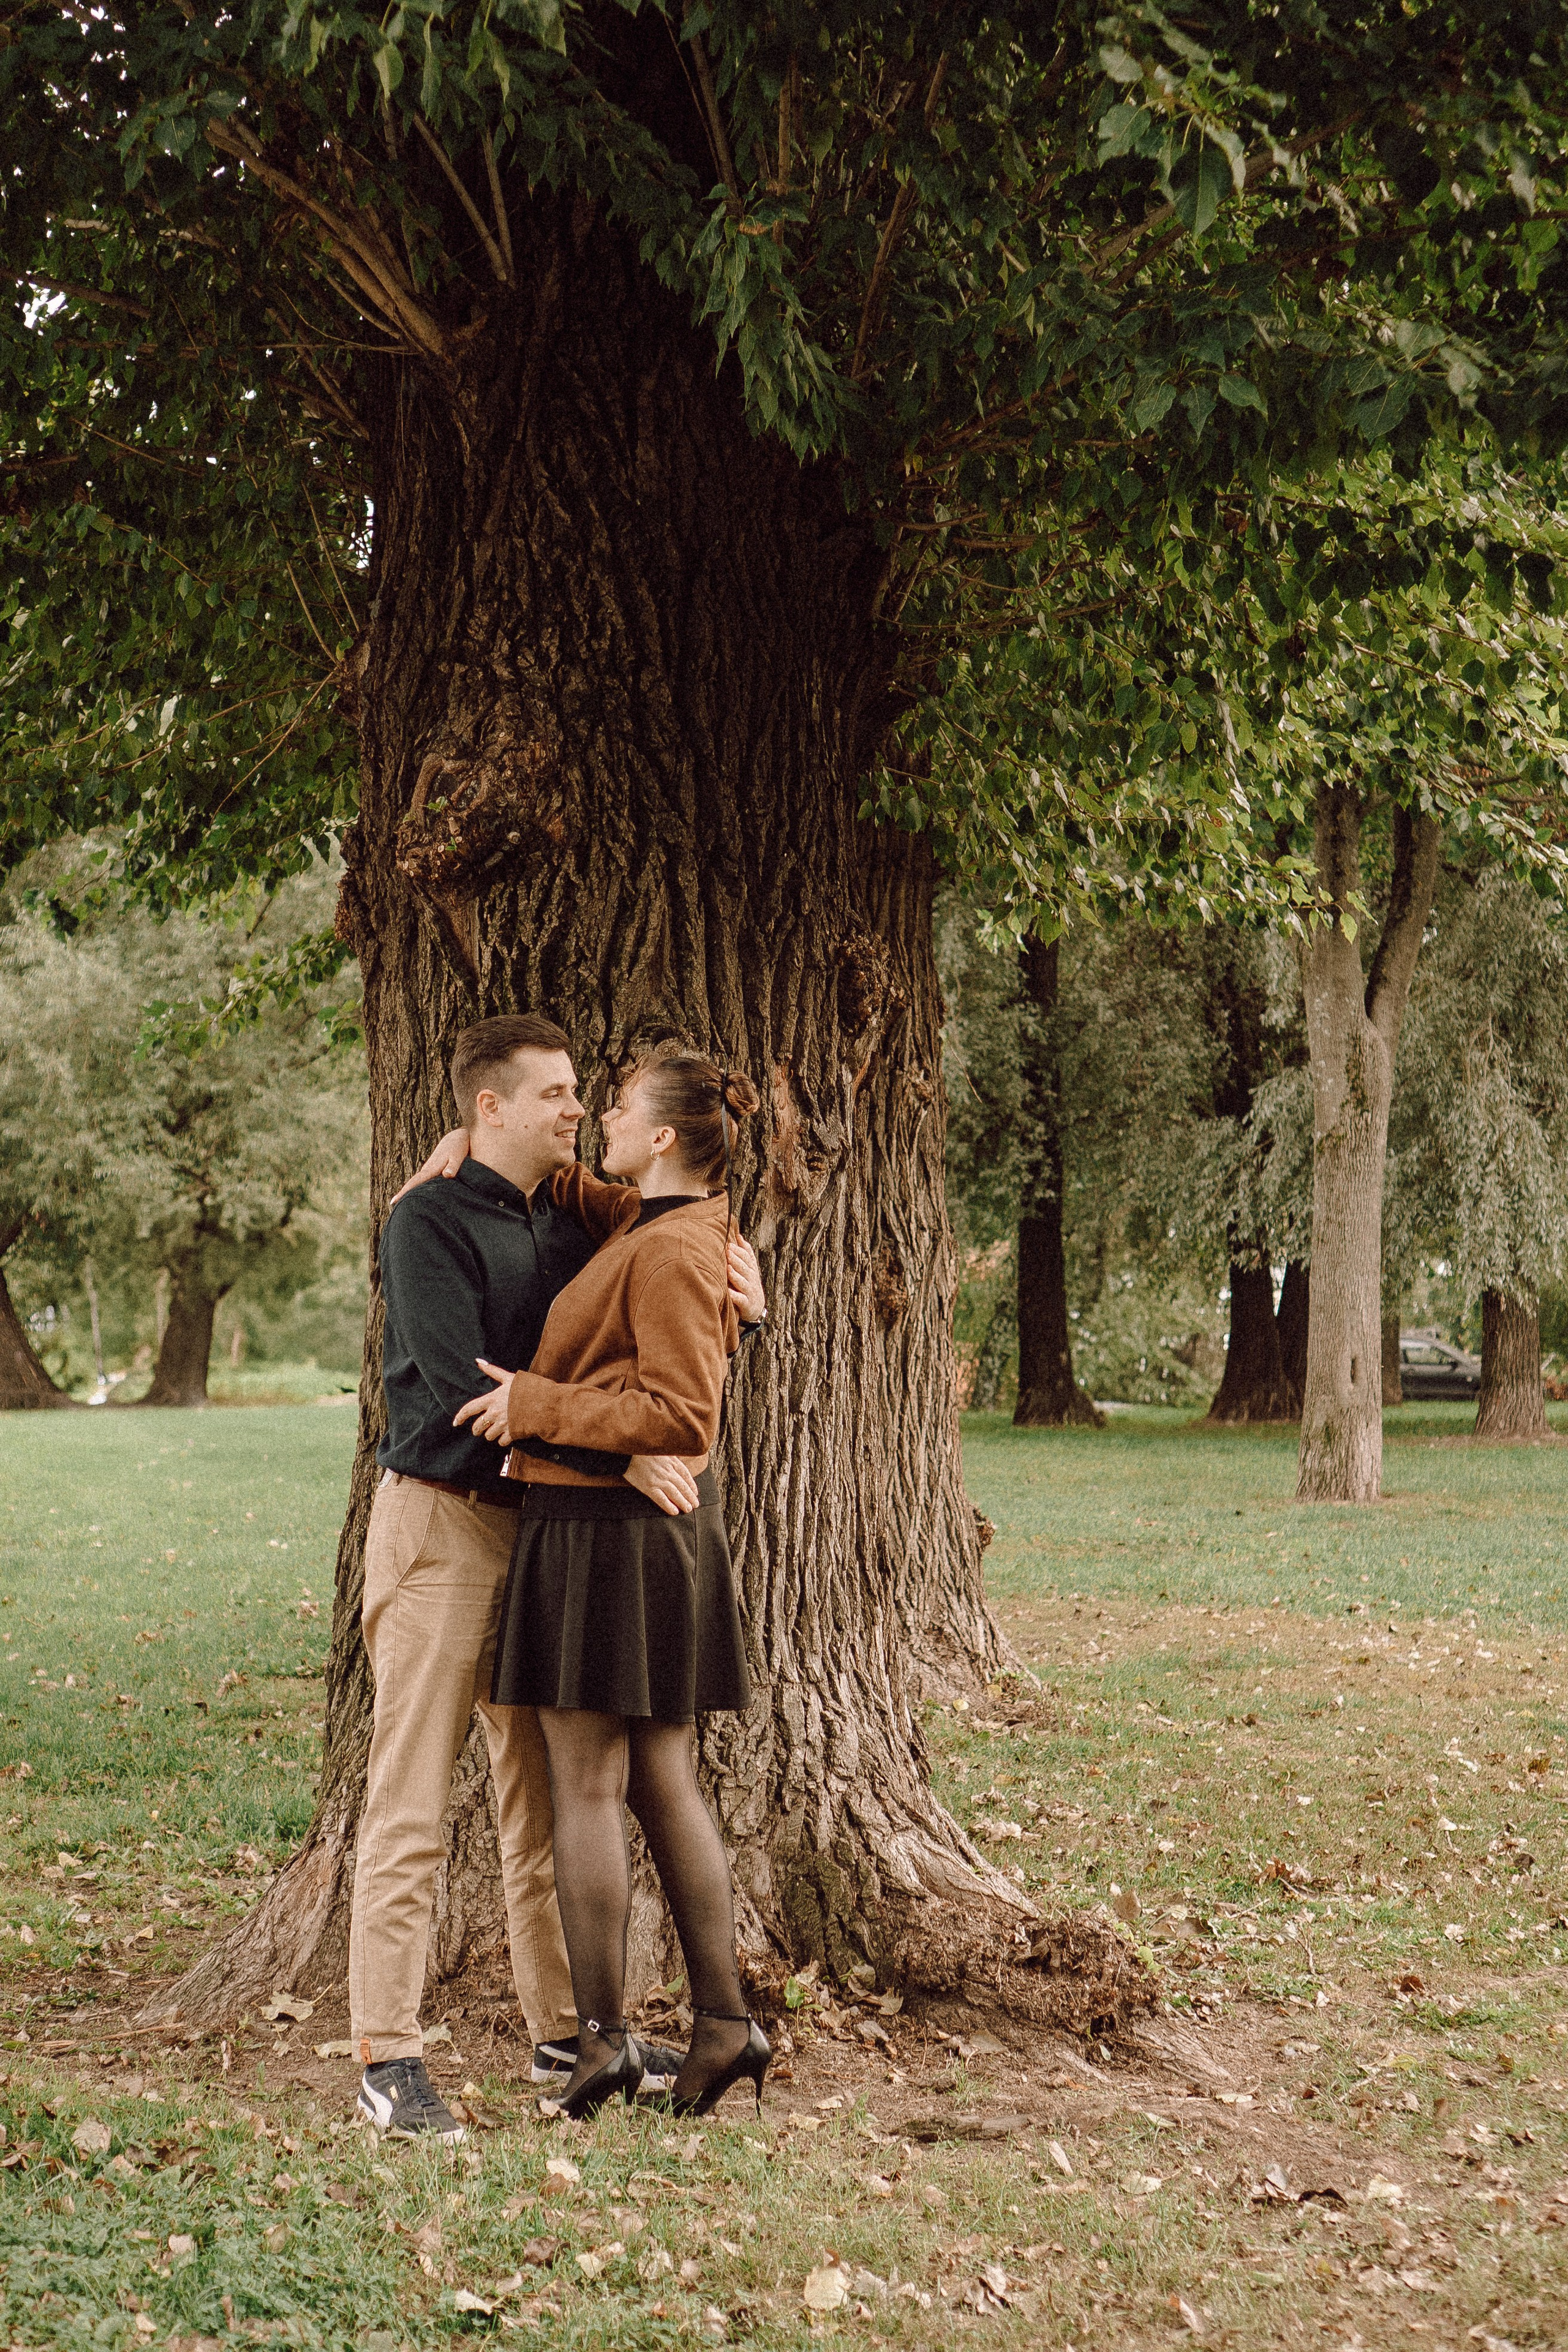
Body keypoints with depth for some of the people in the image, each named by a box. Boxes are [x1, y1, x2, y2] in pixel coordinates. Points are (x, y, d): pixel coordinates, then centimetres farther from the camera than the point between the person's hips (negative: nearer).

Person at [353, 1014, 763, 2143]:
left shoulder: (570, 1224, 13)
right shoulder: (431, 1223, -9)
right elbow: (462, 1387, -19)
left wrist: (737, 1279, 1)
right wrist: (620, 1456, -22)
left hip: (542, 1520, 7)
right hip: (441, 1514, -7)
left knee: (546, 1794, 12)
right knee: (413, 1800, -6)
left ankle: (564, 2031, 20)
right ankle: (388, 2056, -3)